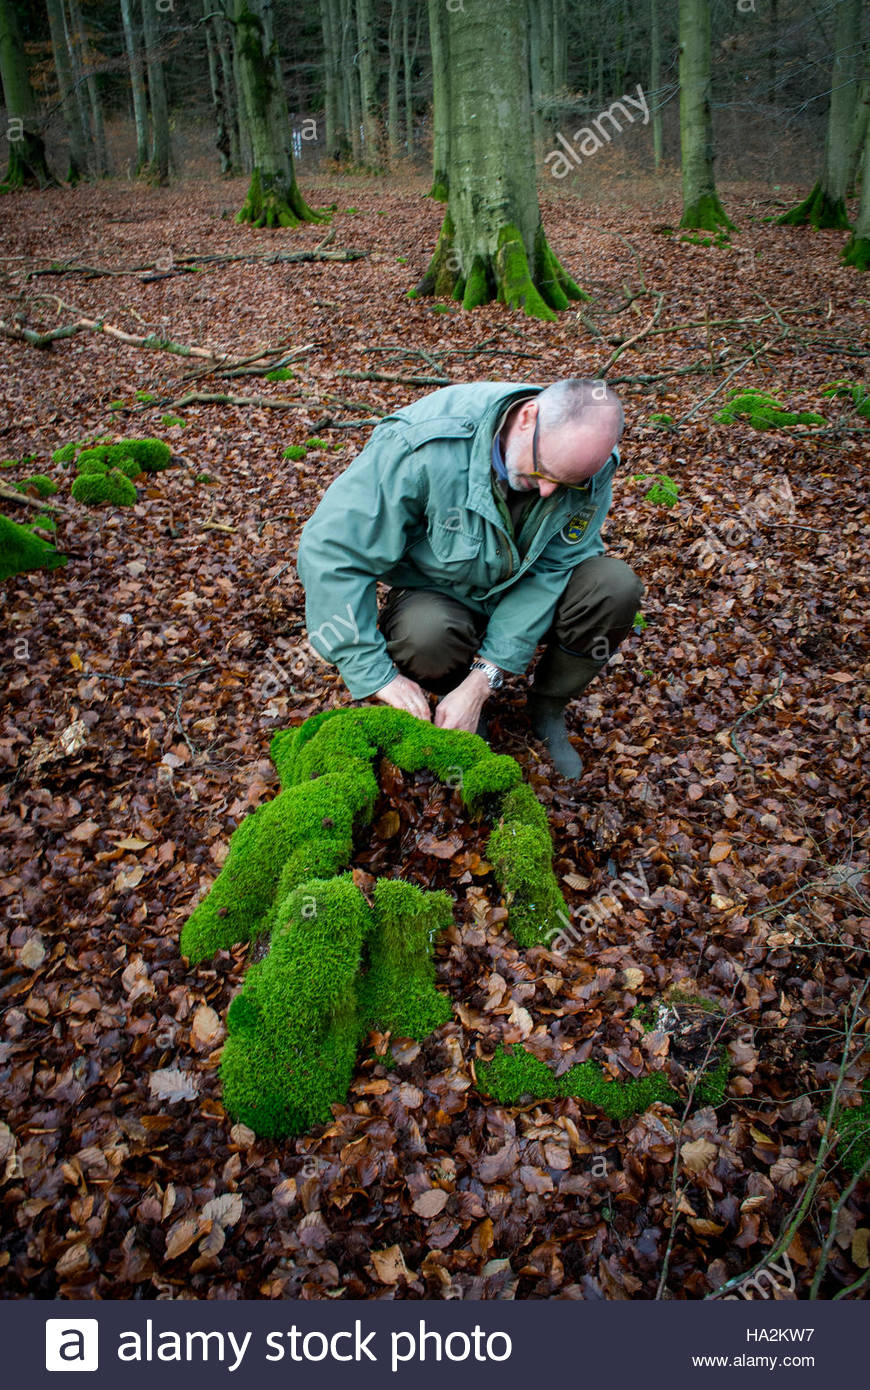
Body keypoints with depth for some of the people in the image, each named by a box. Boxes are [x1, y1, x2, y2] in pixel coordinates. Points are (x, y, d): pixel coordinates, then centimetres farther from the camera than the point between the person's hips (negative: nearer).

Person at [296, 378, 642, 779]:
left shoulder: (588, 465, -21)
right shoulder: (424, 446, -33)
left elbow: (547, 572, -21)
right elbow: (330, 549, -31)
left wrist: (481, 683, -31)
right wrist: (378, 673, -33)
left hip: (527, 593, 3)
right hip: (439, 592, -2)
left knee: (616, 587, -25)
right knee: (426, 635, -38)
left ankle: (548, 710, 0)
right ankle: (464, 711, -2)